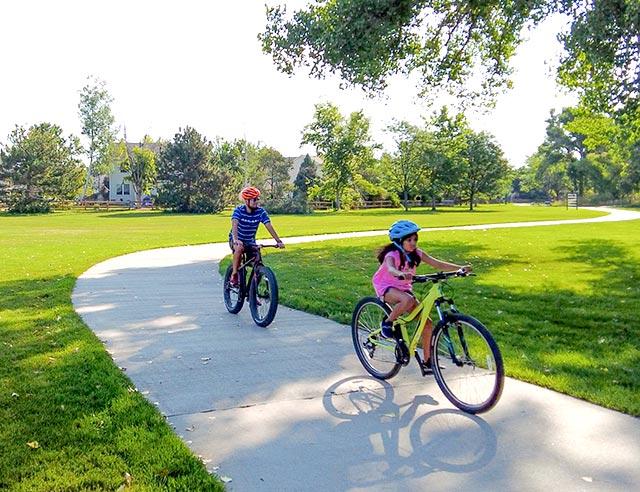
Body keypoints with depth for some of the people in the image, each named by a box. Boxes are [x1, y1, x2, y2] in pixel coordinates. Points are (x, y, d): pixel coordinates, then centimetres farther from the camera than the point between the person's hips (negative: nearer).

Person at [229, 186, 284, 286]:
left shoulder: (261, 211, -14)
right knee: (239, 248, -36)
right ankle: (234, 275, -22)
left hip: (250, 241, 3)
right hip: (236, 240, -3)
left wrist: (278, 241, -32)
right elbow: (234, 225, -35)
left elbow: (269, 226, -21)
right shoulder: (239, 210, -20)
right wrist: (236, 239, -53)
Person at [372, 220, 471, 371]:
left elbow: (438, 264, -15)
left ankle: (427, 360, 11)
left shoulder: (416, 253, -8)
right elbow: (390, 269, -46)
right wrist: (400, 274, -70)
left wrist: (460, 268, -29)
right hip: (386, 287, -6)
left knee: (427, 323, -5)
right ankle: (387, 323, -14)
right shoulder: (391, 254, -24)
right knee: (408, 300, -40)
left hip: (404, 288, 6)